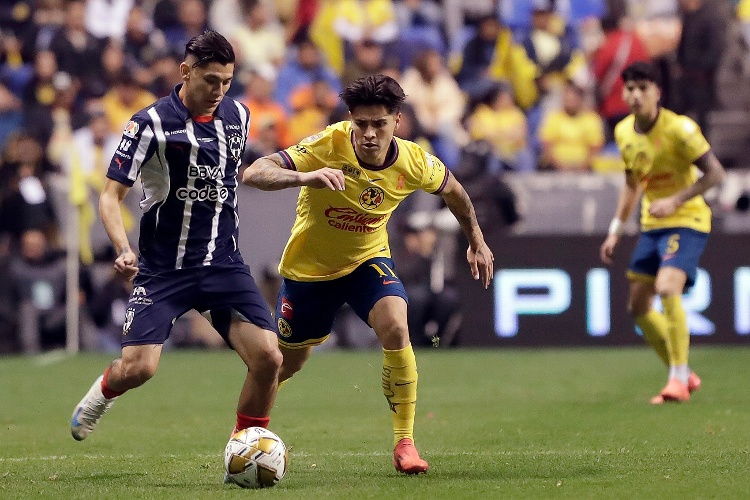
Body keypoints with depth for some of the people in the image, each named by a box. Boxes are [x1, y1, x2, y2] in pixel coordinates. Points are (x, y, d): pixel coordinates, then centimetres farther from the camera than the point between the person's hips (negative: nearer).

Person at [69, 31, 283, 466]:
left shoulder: (238, 116, 6)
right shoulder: (153, 123, -10)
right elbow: (112, 194, -10)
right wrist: (124, 248, -27)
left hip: (224, 263, 4)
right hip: (163, 270, -4)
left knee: (268, 357, -13)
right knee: (139, 367, -15)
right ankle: (103, 391, 22)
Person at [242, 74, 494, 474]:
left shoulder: (413, 163, -20)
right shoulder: (328, 146, -31)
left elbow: (452, 190, 5)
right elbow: (253, 174, -42)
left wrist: (476, 241, 13)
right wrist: (304, 177, -59)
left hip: (367, 260, 1)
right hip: (309, 265, -1)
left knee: (395, 330, -27)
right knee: (287, 362, 14)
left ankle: (404, 442, -14)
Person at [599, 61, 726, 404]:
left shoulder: (680, 129, -18)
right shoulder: (624, 132, 3)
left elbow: (715, 173, -16)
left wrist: (675, 201, -25)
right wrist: (615, 231, 14)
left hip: (686, 221, -8)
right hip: (651, 224, 8)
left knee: (668, 288, -28)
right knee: (639, 307, 6)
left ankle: (679, 380, -19)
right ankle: (682, 375, 22)